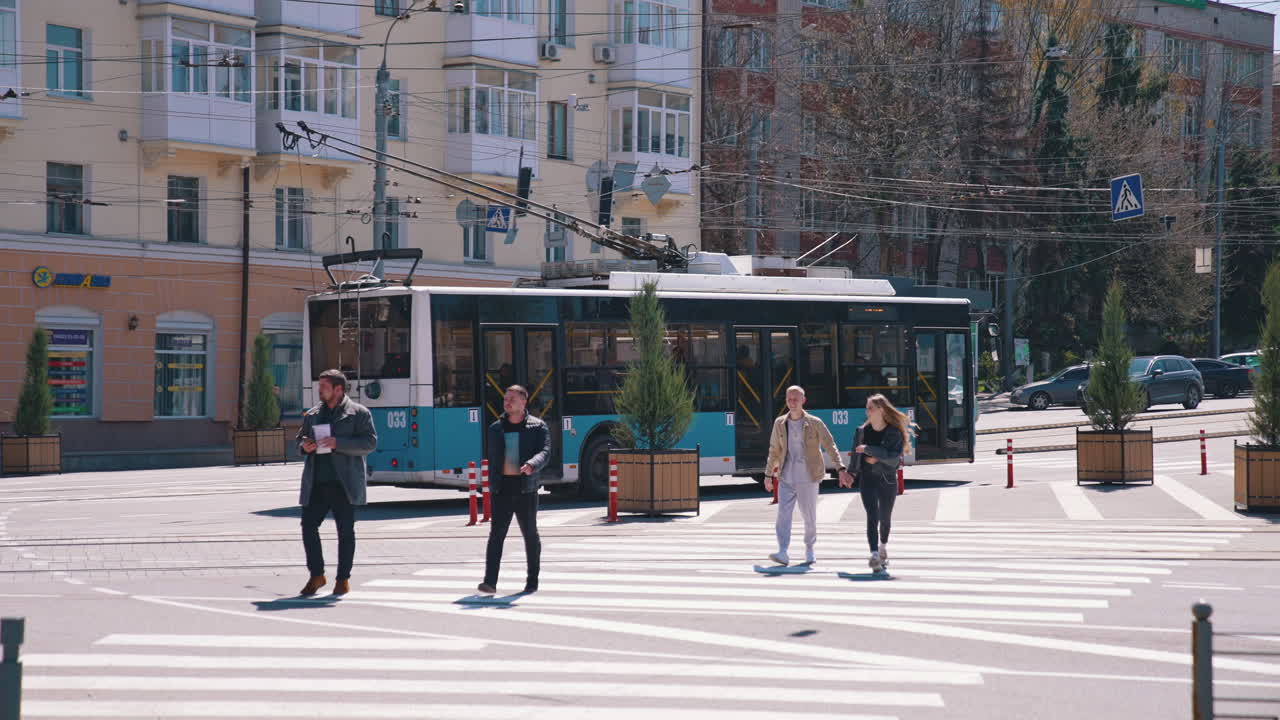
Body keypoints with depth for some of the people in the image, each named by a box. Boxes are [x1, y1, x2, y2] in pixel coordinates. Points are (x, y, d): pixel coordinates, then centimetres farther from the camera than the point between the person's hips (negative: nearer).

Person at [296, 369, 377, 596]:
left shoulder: (358, 413, 1)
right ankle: (316, 575, 10)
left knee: (345, 531, 1)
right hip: (316, 482, 5)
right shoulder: (312, 415, 17)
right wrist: (304, 446, 0)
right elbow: (299, 438, 26)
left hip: (343, 483, -5)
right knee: (308, 525, -3)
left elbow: (370, 442, -8)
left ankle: (343, 579, 10)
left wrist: (338, 443, -18)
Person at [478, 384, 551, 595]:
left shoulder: (537, 427, 1)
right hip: (501, 489, 2)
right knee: (496, 534, -8)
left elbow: (545, 452, -12)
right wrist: (491, 485, 15)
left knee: (530, 534, 7)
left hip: (525, 488, -2)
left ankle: (532, 581, 19)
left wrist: (531, 465, -33)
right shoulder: (496, 428, 13)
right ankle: (490, 583, -15)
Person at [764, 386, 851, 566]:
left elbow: (830, 446, -4)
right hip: (786, 478, 2)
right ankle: (783, 553, -19)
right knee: (783, 514, -11)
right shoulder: (780, 423, 7)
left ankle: (809, 549, 25)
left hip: (808, 478, -2)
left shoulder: (815, 423, -3)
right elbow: (774, 451, 16)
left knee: (809, 516, 5)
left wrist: (841, 469, -15)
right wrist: (768, 475, 17)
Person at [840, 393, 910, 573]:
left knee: (885, 518, 13)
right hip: (867, 479, 1)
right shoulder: (862, 431, 2)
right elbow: (856, 455, 14)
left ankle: (883, 548, 40)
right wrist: (851, 474, 14)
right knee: (872, 516, -16)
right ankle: (874, 555, -27)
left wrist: (869, 450, -23)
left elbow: (894, 458, -20)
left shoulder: (894, 433, -8)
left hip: (888, 479, -1)